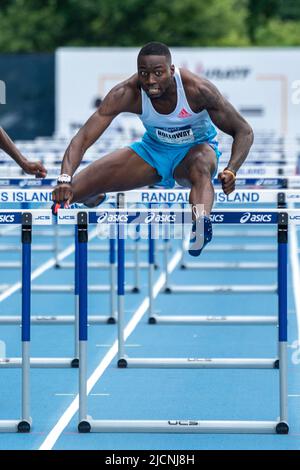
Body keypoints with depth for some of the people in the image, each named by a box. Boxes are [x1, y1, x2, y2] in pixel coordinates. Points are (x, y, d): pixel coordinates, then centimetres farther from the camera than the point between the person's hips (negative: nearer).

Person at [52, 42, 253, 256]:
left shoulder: (198, 89, -30)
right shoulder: (127, 94, -27)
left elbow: (244, 131, -22)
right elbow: (83, 137, -28)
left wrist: (231, 171, -40)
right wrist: (65, 179, -45)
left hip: (196, 149, -2)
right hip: (152, 150, 2)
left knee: (201, 167, -42)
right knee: (70, 192, -8)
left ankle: (201, 221, -73)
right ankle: (95, 198, 31)